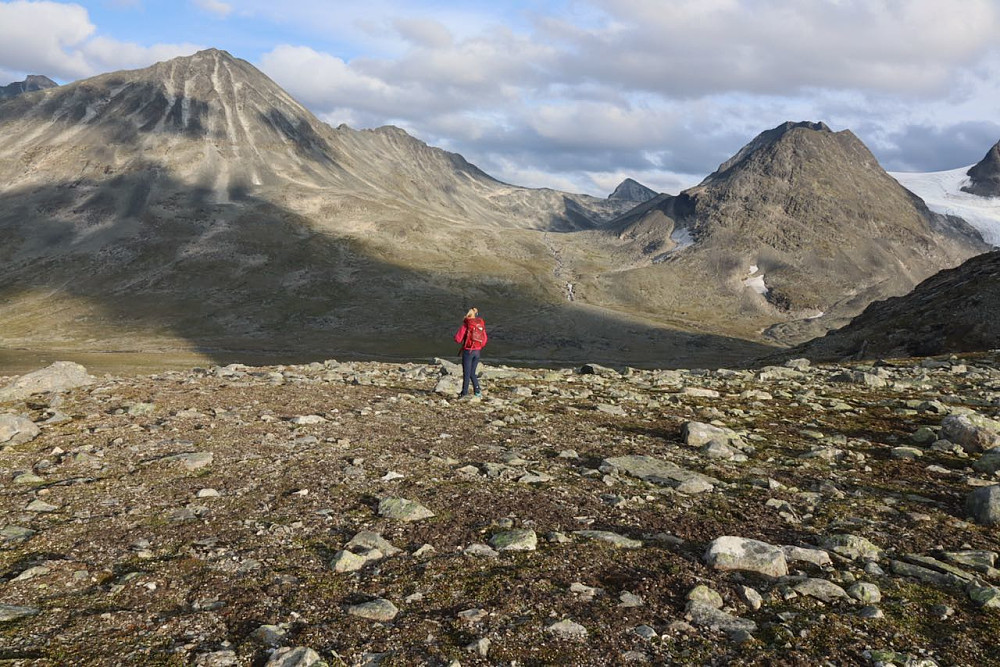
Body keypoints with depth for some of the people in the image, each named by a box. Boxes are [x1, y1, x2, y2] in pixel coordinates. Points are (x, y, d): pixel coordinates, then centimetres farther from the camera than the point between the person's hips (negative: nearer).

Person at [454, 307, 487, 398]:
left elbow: (458, 339, -10)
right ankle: (477, 391, 8)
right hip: (477, 352, 5)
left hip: (468, 351, -5)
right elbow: (484, 341, 9)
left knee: (466, 373, 3)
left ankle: (464, 393, 7)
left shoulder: (466, 324, -9)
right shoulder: (481, 325, 5)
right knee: (472, 373, 15)